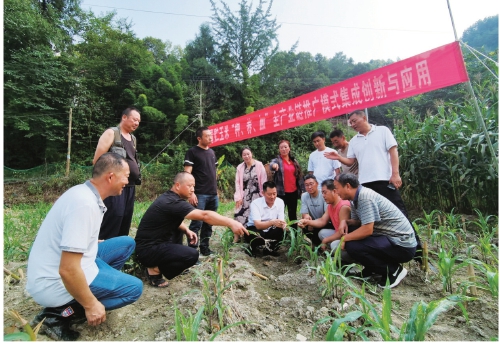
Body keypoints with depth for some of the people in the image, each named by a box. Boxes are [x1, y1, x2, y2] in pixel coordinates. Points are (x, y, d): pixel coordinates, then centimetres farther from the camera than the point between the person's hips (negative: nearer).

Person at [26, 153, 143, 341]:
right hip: (56, 282, -9)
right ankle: (59, 314, -2)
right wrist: (91, 305, -17)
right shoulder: (85, 203, -28)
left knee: (127, 243, 10)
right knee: (134, 287, -7)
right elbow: (67, 270, -28)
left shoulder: (85, 192, 2)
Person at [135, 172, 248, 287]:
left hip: (155, 241, 10)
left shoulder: (169, 197, 6)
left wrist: (186, 230, 1)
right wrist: (230, 223, -37)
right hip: (148, 249, -10)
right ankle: (155, 270, -5)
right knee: (192, 255, -22)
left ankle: (173, 261, 20)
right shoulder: (173, 202, -24)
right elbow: (204, 215, -34)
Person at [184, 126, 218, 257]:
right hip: (200, 195, -6)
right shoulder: (192, 152, -4)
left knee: (208, 223, 12)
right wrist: (191, 193, -17)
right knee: (197, 223, -6)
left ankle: (205, 248, 24)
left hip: (213, 194, 7)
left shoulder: (212, 152, 16)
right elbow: (187, 174, -10)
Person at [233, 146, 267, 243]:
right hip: (244, 196, 2)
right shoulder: (240, 167, 5)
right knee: (239, 215, -3)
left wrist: (264, 195, -7)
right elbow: (237, 183, 2)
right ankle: (237, 237, 8)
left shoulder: (259, 165, -4)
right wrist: (238, 197, -5)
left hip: (256, 196, -2)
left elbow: (264, 181, -5)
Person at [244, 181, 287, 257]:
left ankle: (268, 249, 1)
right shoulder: (255, 203, -23)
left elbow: (281, 221, -13)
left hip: (270, 231, 4)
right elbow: (258, 225, -33)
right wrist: (272, 222, -51)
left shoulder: (280, 202, -10)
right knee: (257, 235, -37)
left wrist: (283, 225, -38)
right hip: (254, 229, -4)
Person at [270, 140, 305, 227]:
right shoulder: (277, 160, -2)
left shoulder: (294, 161, 11)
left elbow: (299, 176, 13)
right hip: (281, 193, -4)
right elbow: (272, 164, -27)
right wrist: (274, 164, -50)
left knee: (293, 214, 14)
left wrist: (302, 190, 8)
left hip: (293, 192, 4)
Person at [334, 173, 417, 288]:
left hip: (402, 244, -9)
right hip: (390, 238, 9)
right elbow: (356, 221, 14)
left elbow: (367, 230, -27)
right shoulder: (355, 199, 6)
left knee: (351, 246, -23)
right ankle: (373, 268, 16)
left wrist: (344, 239, -15)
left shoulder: (365, 196, -22)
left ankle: (393, 270, -3)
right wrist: (344, 221, -6)